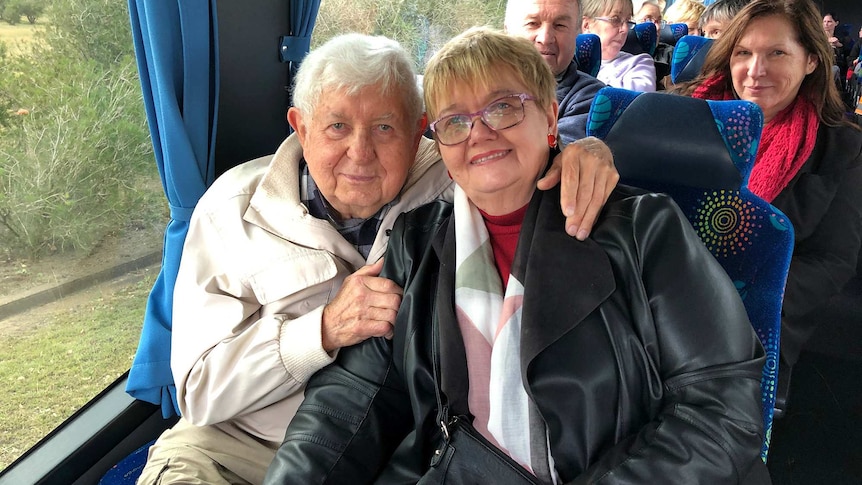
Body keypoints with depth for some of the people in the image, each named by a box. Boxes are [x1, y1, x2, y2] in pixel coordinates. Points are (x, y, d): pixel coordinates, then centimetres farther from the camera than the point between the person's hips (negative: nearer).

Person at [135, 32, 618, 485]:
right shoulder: (235, 208, -8)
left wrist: (581, 149, -23)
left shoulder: (448, 180, -6)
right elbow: (202, 391, -10)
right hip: (246, 440, -1)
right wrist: (325, 329, -24)